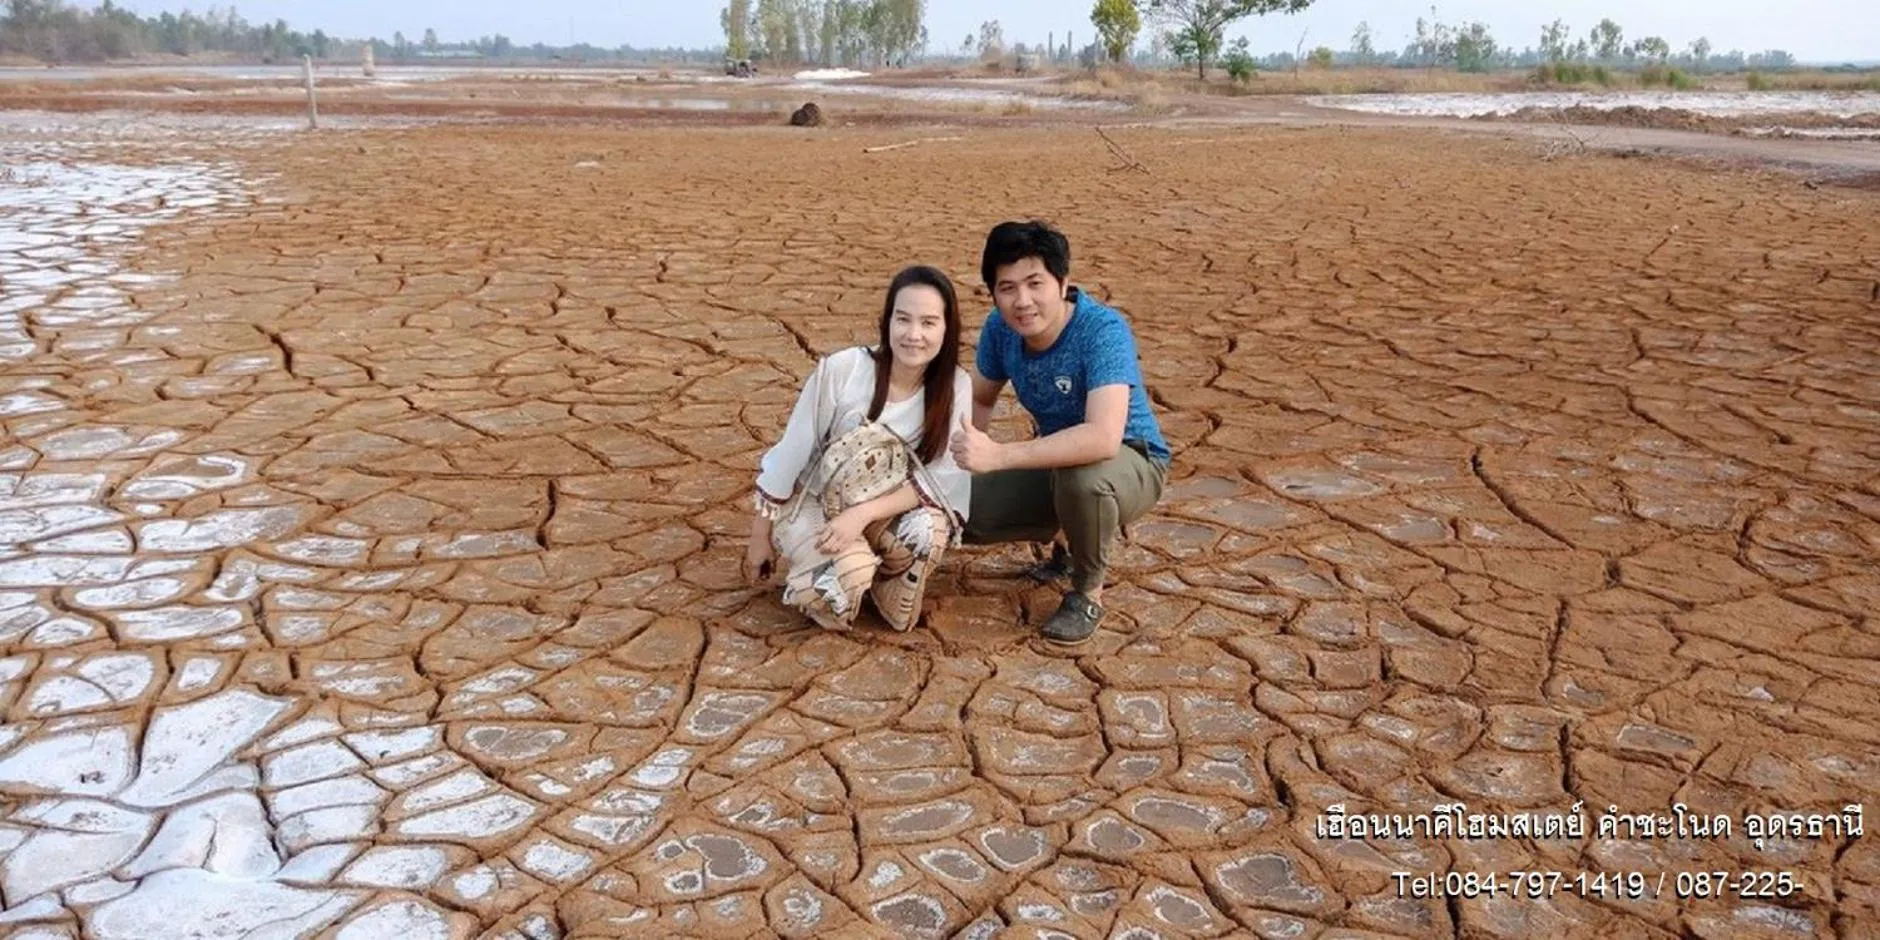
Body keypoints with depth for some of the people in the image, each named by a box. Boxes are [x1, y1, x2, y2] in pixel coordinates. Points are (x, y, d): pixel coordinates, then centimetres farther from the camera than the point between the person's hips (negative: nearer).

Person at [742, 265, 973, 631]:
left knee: (929, 528, -31)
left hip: (884, 512, 2)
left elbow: (942, 478, -16)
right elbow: (789, 455, -12)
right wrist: (760, 538, -5)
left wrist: (863, 513, -30)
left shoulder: (956, 387, -14)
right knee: (851, 570, -32)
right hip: (809, 502, -2)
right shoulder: (841, 370, -22)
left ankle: (883, 579, 2)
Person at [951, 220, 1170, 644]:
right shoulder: (1000, 327, -13)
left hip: (1131, 463, -6)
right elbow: (980, 399, 6)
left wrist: (997, 456, -49)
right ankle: (1060, 541, 19)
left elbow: (1103, 439, -46)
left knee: (1082, 475, -40)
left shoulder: (1103, 330, -32)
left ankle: (1088, 593, -10)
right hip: (1055, 458, 6)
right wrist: (962, 453, -13)